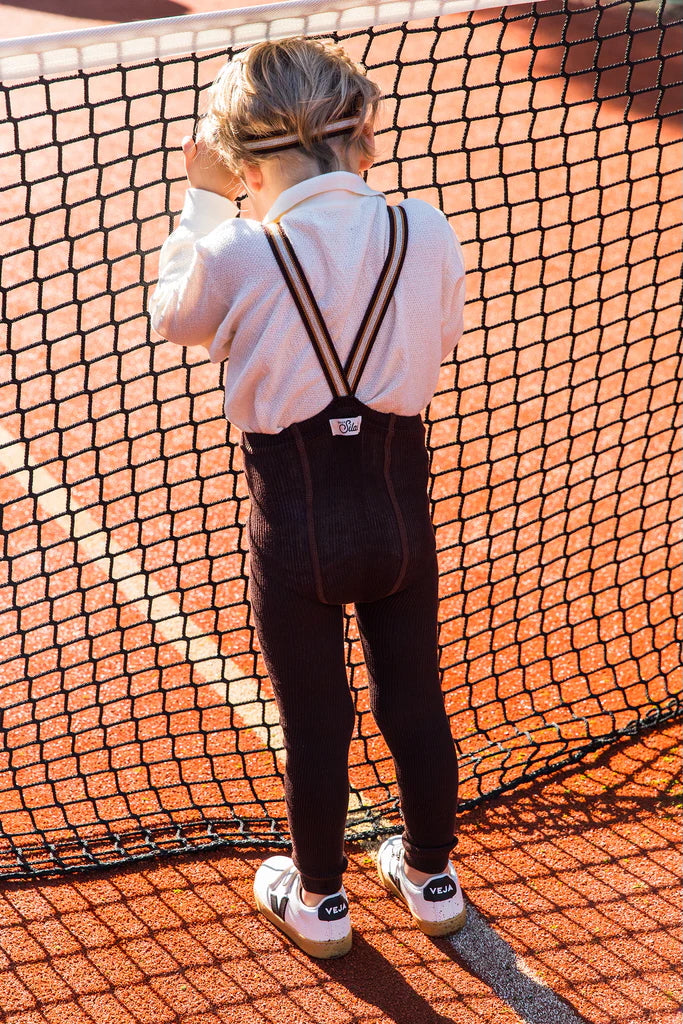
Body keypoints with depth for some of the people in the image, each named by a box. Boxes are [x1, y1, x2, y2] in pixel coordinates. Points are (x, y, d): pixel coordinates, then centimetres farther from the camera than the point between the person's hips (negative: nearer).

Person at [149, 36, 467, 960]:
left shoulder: (236, 257, -19)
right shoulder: (427, 233, -12)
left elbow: (174, 314, 3)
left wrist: (205, 200, 11)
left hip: (296, 519, -2)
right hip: (399, 502, 3)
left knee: (315, 723, 16)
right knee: (416, 703, 21)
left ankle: (318, 901, 38)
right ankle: (432, 880, 42)